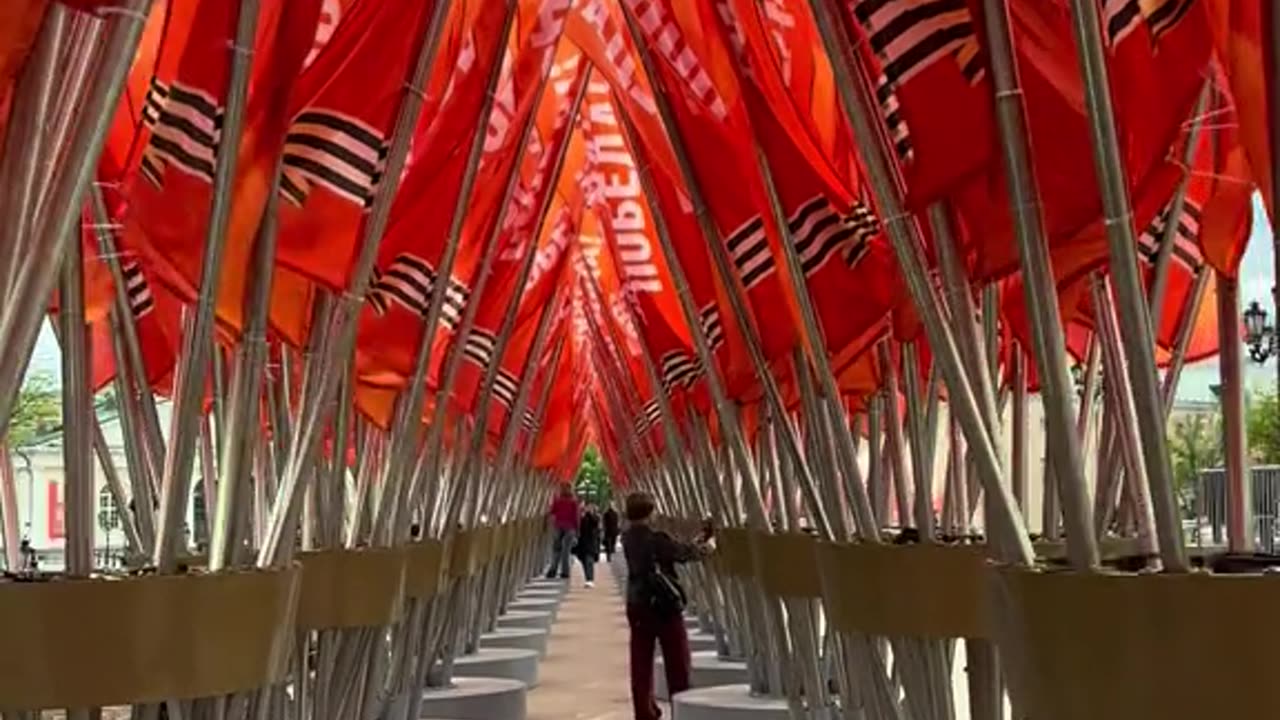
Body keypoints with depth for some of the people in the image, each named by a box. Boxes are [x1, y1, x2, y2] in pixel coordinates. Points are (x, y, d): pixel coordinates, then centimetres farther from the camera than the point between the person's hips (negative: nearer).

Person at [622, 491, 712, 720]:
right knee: (677, 661, 4)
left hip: (638, 605, 6)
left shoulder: (628, 538, 4)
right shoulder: (656, 538, -16)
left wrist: (693, 545, 15)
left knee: (641, 662, 7)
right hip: (664, 605, -6)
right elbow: (684, 552, -4)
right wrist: (704, 548, 14)